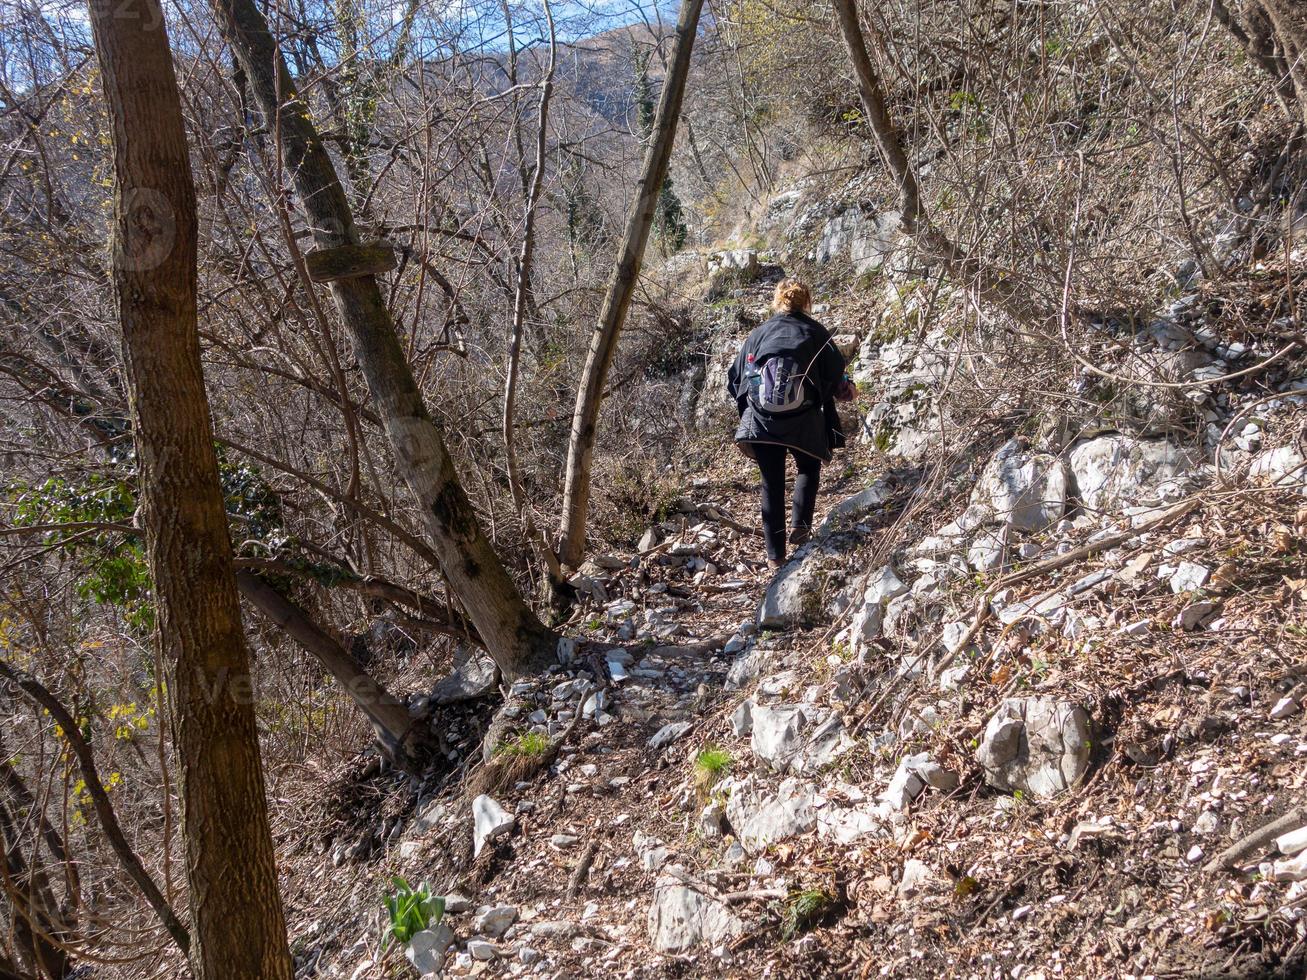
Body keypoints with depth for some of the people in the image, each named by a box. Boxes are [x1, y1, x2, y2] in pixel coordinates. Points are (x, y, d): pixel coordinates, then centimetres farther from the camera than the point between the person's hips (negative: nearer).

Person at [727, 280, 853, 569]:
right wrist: (845, 388, 25)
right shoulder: (815, 332, 8)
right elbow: (837, 377, 3)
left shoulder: (759, 334, 14)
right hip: (803, 420, -1)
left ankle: (775, 555, 13)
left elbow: (735, 380, 16)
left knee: (772, 484, 12)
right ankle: (800, 525, 9)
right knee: (809, 468, 26)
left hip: (761, 420, 1)